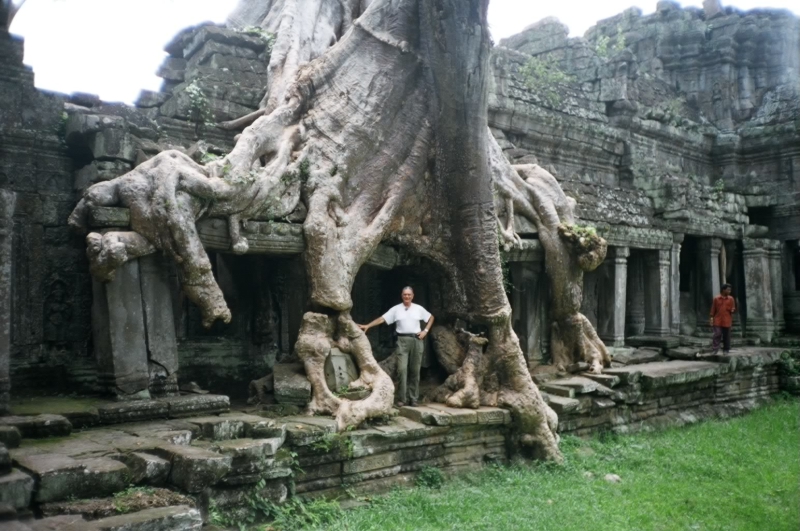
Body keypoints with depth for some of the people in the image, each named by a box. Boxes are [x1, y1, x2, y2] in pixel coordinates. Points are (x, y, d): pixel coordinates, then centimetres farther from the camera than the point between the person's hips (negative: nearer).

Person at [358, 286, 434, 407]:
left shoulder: (418, 309, 7)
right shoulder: (396, 309, 3)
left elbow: (431, 318, 18)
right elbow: (382, 319, -2)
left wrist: (425, 331, 5)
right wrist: (367, 326, -12)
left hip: (416, 340, 2)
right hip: (402, 340, -1)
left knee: (415, 370, 5)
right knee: (402, 369, -10)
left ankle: (413, 398, 13)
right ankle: (402, 398, -4)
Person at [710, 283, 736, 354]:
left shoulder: (731, 299, 6)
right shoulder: (716, 298, 3)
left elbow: (733, 309, 10)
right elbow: (713, 309, 5)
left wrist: (732, 310, -13)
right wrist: (712, 317, 0)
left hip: (727, 321, 1)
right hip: (717, 321, -1)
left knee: (726, 336, 6)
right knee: (717, 335, -6)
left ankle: (726, 350, 16)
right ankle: (714, 350, -7)